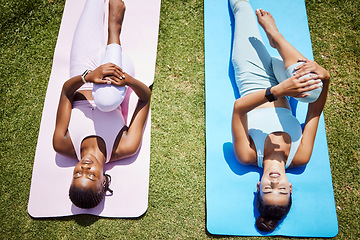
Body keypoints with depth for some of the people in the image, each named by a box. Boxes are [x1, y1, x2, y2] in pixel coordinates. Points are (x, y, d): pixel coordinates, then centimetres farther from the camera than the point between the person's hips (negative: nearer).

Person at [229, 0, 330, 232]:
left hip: (253, 85, -1)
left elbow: (239, 107, -42)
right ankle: (275, 36, 0)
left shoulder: (248, 156, -33)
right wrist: (325, 78, -37)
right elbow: (316, 111, -20)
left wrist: (276, 91, -55)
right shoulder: (300, 158, -25)